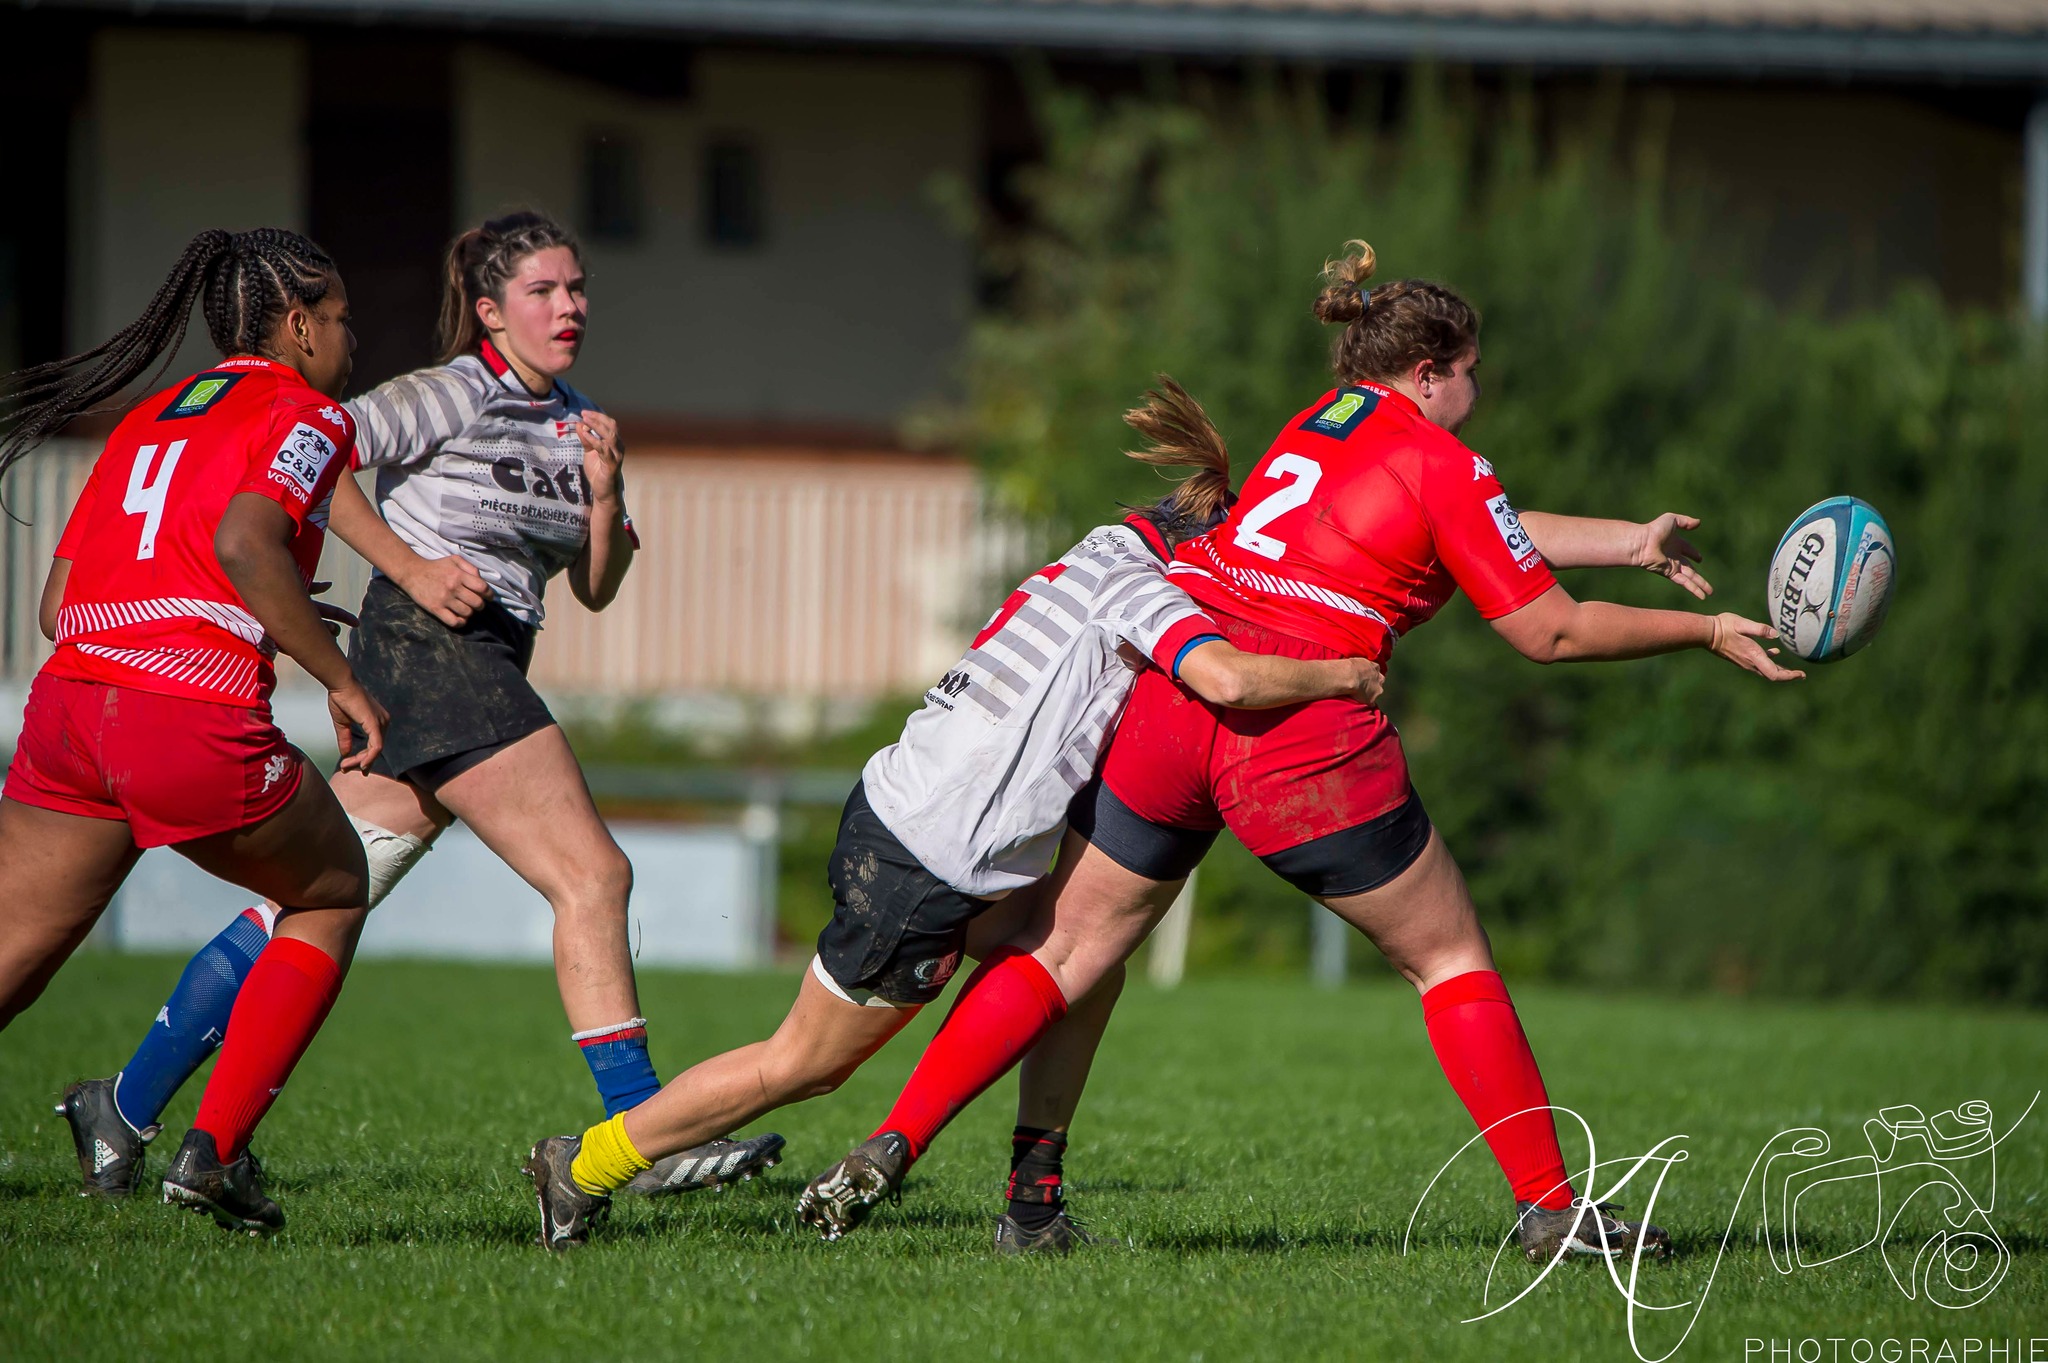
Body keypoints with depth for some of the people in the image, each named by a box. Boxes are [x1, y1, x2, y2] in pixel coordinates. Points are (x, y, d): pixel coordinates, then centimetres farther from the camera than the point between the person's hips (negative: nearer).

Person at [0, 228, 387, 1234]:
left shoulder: (146, 421, 25)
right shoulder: (308, 415, 5)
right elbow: (245, 543, -16)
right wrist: (341, 680, -9)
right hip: (196, 727, -6)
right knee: (332, 893, 21)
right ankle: (215, 1148, 11)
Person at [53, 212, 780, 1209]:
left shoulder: (574, 422, 19)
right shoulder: (453, 395, -5)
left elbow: (595, 589, 20)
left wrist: (603, 494, 2)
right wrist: (413, 568, -17)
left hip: (484, 669, 9)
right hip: (429, 648, -9)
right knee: (591, 875, -14)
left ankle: (124, 1110, 11)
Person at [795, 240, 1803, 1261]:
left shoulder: (1326, 418, 24)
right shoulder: (1442, 466, 2)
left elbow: (1502, 534, 34)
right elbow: (1549, 631, 3)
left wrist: (1632, 543, 37)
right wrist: (1707, 633, 12)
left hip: (1166, 704, 6)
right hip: (1301, 736, -6)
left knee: (1062, 951, 12)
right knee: (1450, 959, 10)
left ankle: (885, 1155, 0)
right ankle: (1551, 1209, 10)